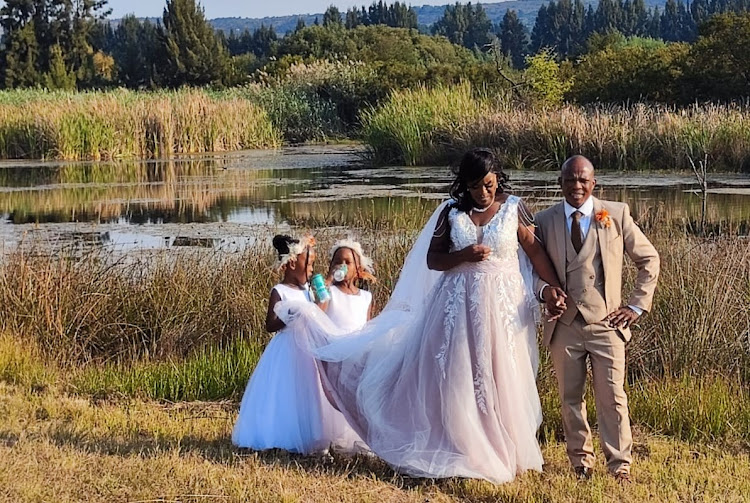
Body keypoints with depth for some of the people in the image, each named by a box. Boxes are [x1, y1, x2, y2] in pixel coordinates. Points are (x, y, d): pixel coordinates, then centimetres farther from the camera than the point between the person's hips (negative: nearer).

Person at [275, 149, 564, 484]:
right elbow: (432, 260, 3)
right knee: (455, 379, 4)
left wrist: (558, 289, -8)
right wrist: (463, 256, -15)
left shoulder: (513, 208, -2)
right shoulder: (452, 212, 1)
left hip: (503, 305, -1)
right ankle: (460, 452, 16)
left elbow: (535, 251, -1)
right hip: (460, 305, 1)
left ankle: (504, 453, 17)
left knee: (501, 381, 4)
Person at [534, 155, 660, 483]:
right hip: (564, 324, 2)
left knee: (612, 397, -3)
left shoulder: (616, 214, 1)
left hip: (606, 323, -2)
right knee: (571, 398, 10)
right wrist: (545, 290, -9)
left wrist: (637, 305, 1)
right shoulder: (544, 221, 5)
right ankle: (580, 460, 25)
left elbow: (648, 259, 7)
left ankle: (619, 465, 6)